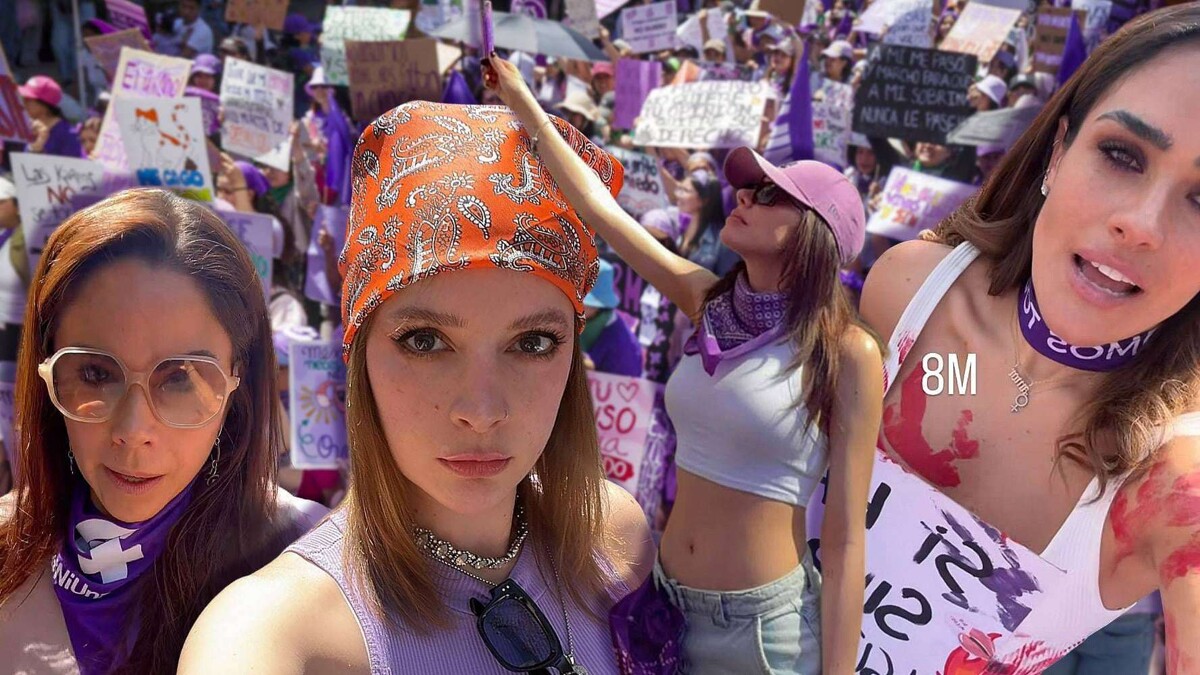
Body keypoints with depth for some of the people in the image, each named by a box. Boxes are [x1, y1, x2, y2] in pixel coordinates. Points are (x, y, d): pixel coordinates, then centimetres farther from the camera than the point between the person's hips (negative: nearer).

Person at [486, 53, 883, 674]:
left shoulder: (846, 349, -16)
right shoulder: (710, 302, -2)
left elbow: (846, 541, -15)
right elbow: (595, 203, 3)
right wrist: (520, 100, 8)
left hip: (766, 624, -5)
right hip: (665, 604, 5)